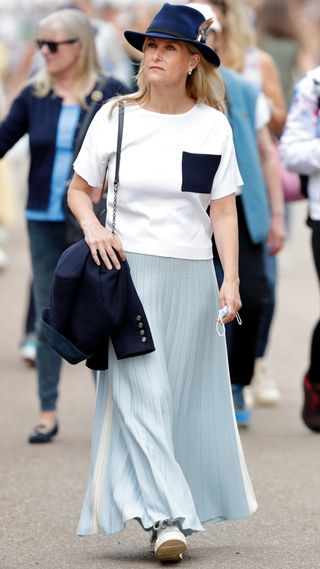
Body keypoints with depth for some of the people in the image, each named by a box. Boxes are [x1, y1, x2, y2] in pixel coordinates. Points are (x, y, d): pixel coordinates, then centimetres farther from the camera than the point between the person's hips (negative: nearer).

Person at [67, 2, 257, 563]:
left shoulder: (212, 125, 4)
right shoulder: (115, 116, 2)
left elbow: (224, 211, 3)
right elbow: (78, 188, 11)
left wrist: (230, 280, -7)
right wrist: (93, 227, -10)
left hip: (191, 276, 2)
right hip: (128, 267, -2)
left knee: (189, 398, 4)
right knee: (139, 391, -12)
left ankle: (179, 511, 15)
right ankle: (165, 517, -18)